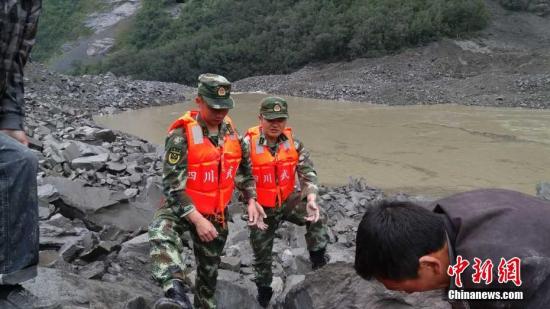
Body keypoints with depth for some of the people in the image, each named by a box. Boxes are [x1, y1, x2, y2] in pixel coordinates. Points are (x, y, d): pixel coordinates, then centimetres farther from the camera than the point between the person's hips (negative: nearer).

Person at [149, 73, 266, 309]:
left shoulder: (230, 131, -3)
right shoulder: (182, 134, -21)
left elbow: (244, 168, 14)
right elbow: (172, 184, -24)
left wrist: (251, 200, 7)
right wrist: (197, 220, -28)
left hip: (216, 213, 5)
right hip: (181, 208, -5)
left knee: (209, 269, 18)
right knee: (162, 234, -39)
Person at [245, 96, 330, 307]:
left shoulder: (292, 142, -9)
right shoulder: (249, 144, -20)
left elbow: (308, 171, -11)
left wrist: (311, 198, -28)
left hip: (288, 200, 2)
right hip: (262, 207, -2)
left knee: (317, 219, -25)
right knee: (262, 255, 12)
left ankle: (319, 267, -6)